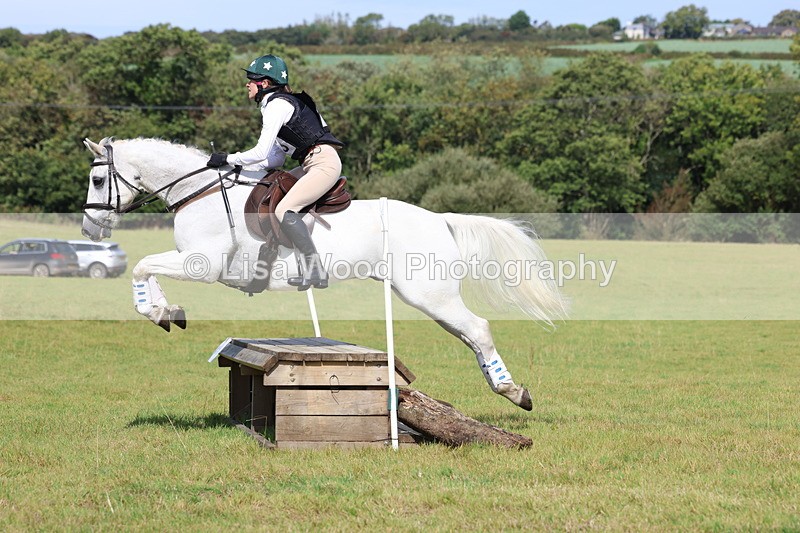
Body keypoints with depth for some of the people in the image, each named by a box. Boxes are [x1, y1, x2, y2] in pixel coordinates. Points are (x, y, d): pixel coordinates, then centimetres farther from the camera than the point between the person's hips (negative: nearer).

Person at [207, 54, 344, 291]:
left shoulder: (277, 105, -10)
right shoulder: (275, 105, 20)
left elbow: (261, 152, -16)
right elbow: (276, 159, 20)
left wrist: (228, 159, -5)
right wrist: (240, 165, 12)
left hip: (324, 162, -11)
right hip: (311, 164, 11)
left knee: (284, 210, -21)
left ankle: (314, 269, -21)